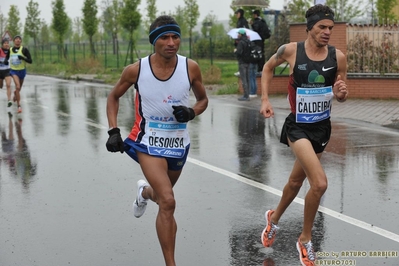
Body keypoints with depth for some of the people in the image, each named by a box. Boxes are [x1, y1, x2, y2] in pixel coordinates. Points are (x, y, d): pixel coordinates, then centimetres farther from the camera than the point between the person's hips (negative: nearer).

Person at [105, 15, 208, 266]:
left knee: (163, 196, 25)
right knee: (168, 202, -18)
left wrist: (191, 112, -17)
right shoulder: (136, 70, -14)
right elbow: (114, 97, 4)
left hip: (178, 142, 3)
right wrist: (114, 130, -7)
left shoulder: (191, 67, -12)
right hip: (149, 142, -3)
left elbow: (203, 99, 5)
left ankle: (144, 191, 64)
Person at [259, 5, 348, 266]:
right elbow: (268, 68, 8)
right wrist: (265, 100, -1)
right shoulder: (291, 50, -12)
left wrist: (341, 93, -18)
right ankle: (305, 239, 2)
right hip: (298, 126, -4)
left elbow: (342, 96, 5)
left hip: (322, 127, 4)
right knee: (320, 183, -20)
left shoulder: (338, 56, -6)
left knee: (296, 180, 22)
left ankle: (274, 218, 50)